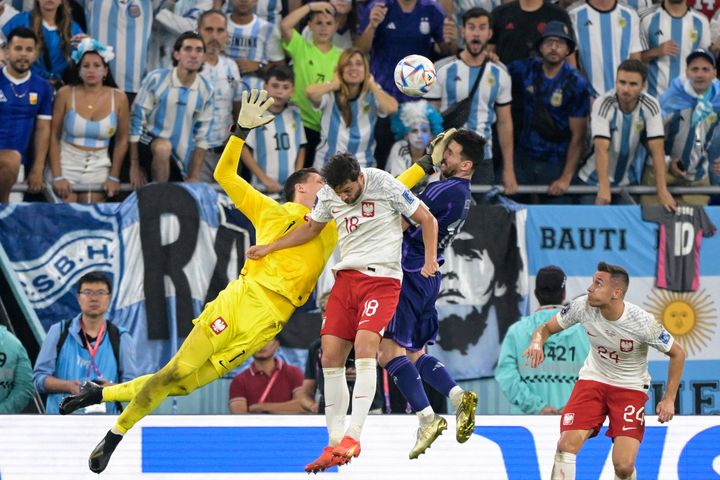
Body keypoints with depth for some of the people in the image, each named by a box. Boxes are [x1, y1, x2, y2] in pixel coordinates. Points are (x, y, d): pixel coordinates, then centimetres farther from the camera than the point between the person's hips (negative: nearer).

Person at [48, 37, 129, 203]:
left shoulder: (118, 98, -2)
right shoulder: (66, 94, -6)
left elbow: (121, 140, 5)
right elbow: (54, 136, -5)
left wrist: (114, 177, 0)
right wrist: (57, 176, -11)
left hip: (98, 168, 1)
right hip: (67, 164, -1)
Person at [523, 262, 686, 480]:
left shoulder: (642, 323, -24)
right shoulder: (583, 306, -16)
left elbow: (677, 354, -9)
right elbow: (546, 328, -1)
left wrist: (669, 399, -11)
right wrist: (537, 343, -25)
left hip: (630, 388, -3)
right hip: (593, 380, 3)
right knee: (566, 445, -18)